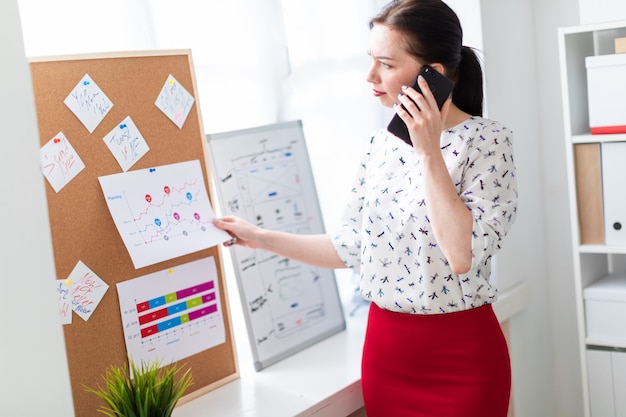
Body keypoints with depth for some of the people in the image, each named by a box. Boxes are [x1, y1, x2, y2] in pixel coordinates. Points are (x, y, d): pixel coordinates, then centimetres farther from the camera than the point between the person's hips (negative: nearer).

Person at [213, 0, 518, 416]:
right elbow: (351, 248, 9)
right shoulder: (384, 142, 4)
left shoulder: (487, 140, -12)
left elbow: (464, 255, -24)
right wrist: (261, 238, 9)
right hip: (384, 346, 5)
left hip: (460, 355, -5)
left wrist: (429, 152, -22)